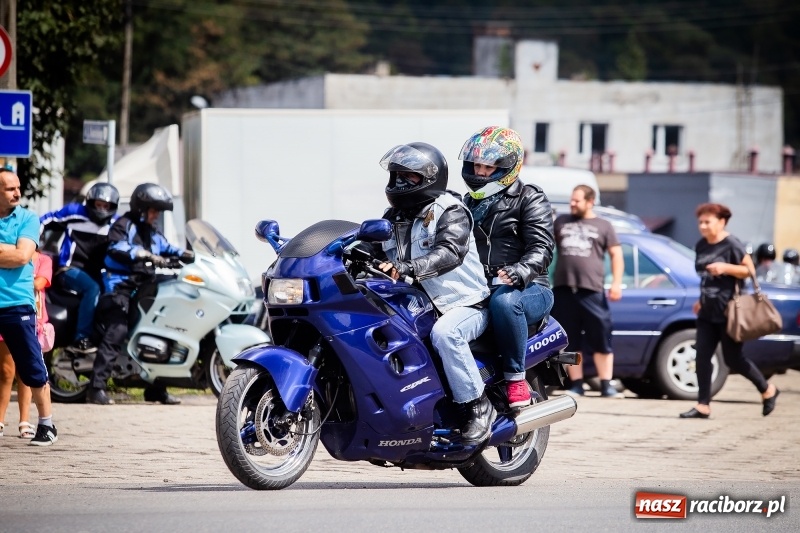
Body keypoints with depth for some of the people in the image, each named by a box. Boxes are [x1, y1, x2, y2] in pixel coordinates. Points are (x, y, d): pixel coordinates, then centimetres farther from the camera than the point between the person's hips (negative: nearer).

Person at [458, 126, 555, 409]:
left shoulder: (529, 200, 3)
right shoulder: (469, 204, 24)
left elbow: (541, 248, -10)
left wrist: (520, 272, -32)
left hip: (529, 290, -6)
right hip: (476, 291, 6)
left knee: (503, 301, -41)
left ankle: (516, 377, -29)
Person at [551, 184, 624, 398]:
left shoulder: (603, 226, 10)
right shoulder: (561, 222, 18)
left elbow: (616, 255, 6)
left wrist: (616, 283, -5)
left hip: (592, 291, -3)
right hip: (563, 290, 3)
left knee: (601, 339, -5)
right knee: (570, 341, 4)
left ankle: (606, 385, -3)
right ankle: (576, 385, 9)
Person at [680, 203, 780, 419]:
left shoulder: (731, 245, -11)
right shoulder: (701, 246, 10)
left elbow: (749, 270, -11)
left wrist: (725, 267, -23)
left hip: (728, 312, -7)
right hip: (707, 312, 7)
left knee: (733, 359, 0)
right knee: (702, 356, -2)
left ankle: (768, 390, 20)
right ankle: (703, 405, 0)